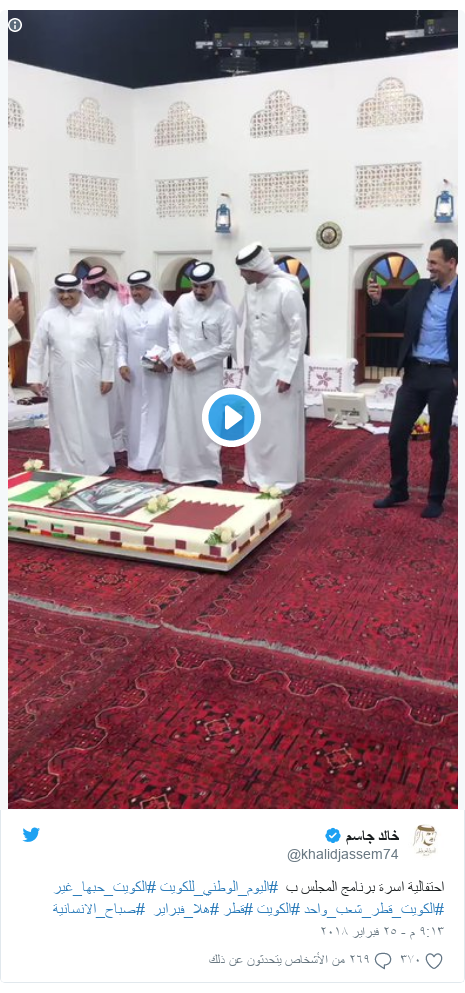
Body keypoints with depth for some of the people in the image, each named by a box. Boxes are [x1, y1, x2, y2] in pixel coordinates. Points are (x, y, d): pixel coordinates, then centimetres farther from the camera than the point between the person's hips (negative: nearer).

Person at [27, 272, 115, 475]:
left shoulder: (94, 315, 1)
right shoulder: (48, 317, 2)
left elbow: (107, 346, 3)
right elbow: (37, 349, 3)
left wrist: (107, 376, -1)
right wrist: (35, 378, -3)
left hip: (90, 381, 0)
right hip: (61, 382, 1)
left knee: (94, 423, 8)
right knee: (65, 425, 7)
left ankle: (100, 463, 22)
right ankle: (66, 468, 16)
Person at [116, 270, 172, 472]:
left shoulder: (165, 310, -4)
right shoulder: (125, 312, 8)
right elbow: (121, 342, 12)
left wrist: (165, 361, -13)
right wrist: (122, 363, -1)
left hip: (158, 373, -3)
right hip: (134, 374, 4)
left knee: (157, 416, 0)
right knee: (136, 416, 7)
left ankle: (157, 460, 6)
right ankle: (138, 459, 15)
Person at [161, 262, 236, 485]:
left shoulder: (225, 310, -8)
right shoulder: (182, 301, 4)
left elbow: (227, 346, -9)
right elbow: (172, 329, 14)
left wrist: (197, 361, -13)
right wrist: (175, 351, -6)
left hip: (207, 374, -4)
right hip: (181, 372, 4)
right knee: (180, 420, 8)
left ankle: (208, 471, 8)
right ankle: (180, 468, 18)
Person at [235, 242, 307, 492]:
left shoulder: (287, 291, -19)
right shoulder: (251, 290, 2)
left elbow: (299, 335, -17)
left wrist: (286, 374, -18)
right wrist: (247, 361, 15)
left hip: (279, 371, -7)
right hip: (257, 369, 7)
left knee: (280, 427, 1)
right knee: (256, 425, 13)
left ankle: (281, 480, 13)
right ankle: (257, 475, 26)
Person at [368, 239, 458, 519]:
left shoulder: (458, 294, -7)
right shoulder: (421, 288, 8)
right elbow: (397, 321, 10)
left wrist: (459, 376, -10)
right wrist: (379, 301, -6)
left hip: (444, 376, -5)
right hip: (414, 372, 5)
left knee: (439, 441, 4)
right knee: (397, 435, 7)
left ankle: (436, 499, 18)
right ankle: (399, 490, 23)